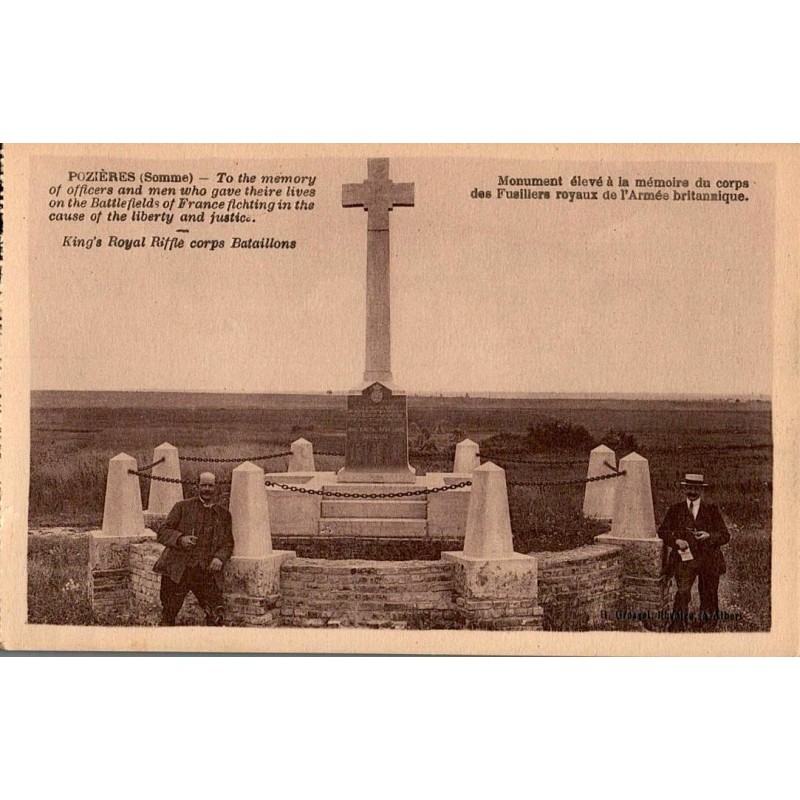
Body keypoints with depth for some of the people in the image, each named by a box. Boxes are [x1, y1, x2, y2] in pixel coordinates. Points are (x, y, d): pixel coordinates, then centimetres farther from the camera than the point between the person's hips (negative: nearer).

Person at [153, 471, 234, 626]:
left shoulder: (223, 514, 15)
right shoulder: (182, 507, 8)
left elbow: (228, 543, 15)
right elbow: (163, 532, 4)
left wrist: (220, 557, -5)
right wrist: (180, 539, -15)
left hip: (206, 571, 1)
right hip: (177, 570, -1)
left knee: (217, 613, -10)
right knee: (169, 615, 3)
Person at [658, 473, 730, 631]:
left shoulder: (712, 510, 7)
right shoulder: (675, 510, 9)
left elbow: (725, 535, 3)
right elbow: (662, 531, 10)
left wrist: (709, 536, -17)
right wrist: (676, 541, -10)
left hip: (709, 560, 1)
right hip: (685, 559, -1)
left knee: (709, 596, 8)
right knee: (682, 592, -18)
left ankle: (708, 627, 24)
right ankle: (677, 627, -14)